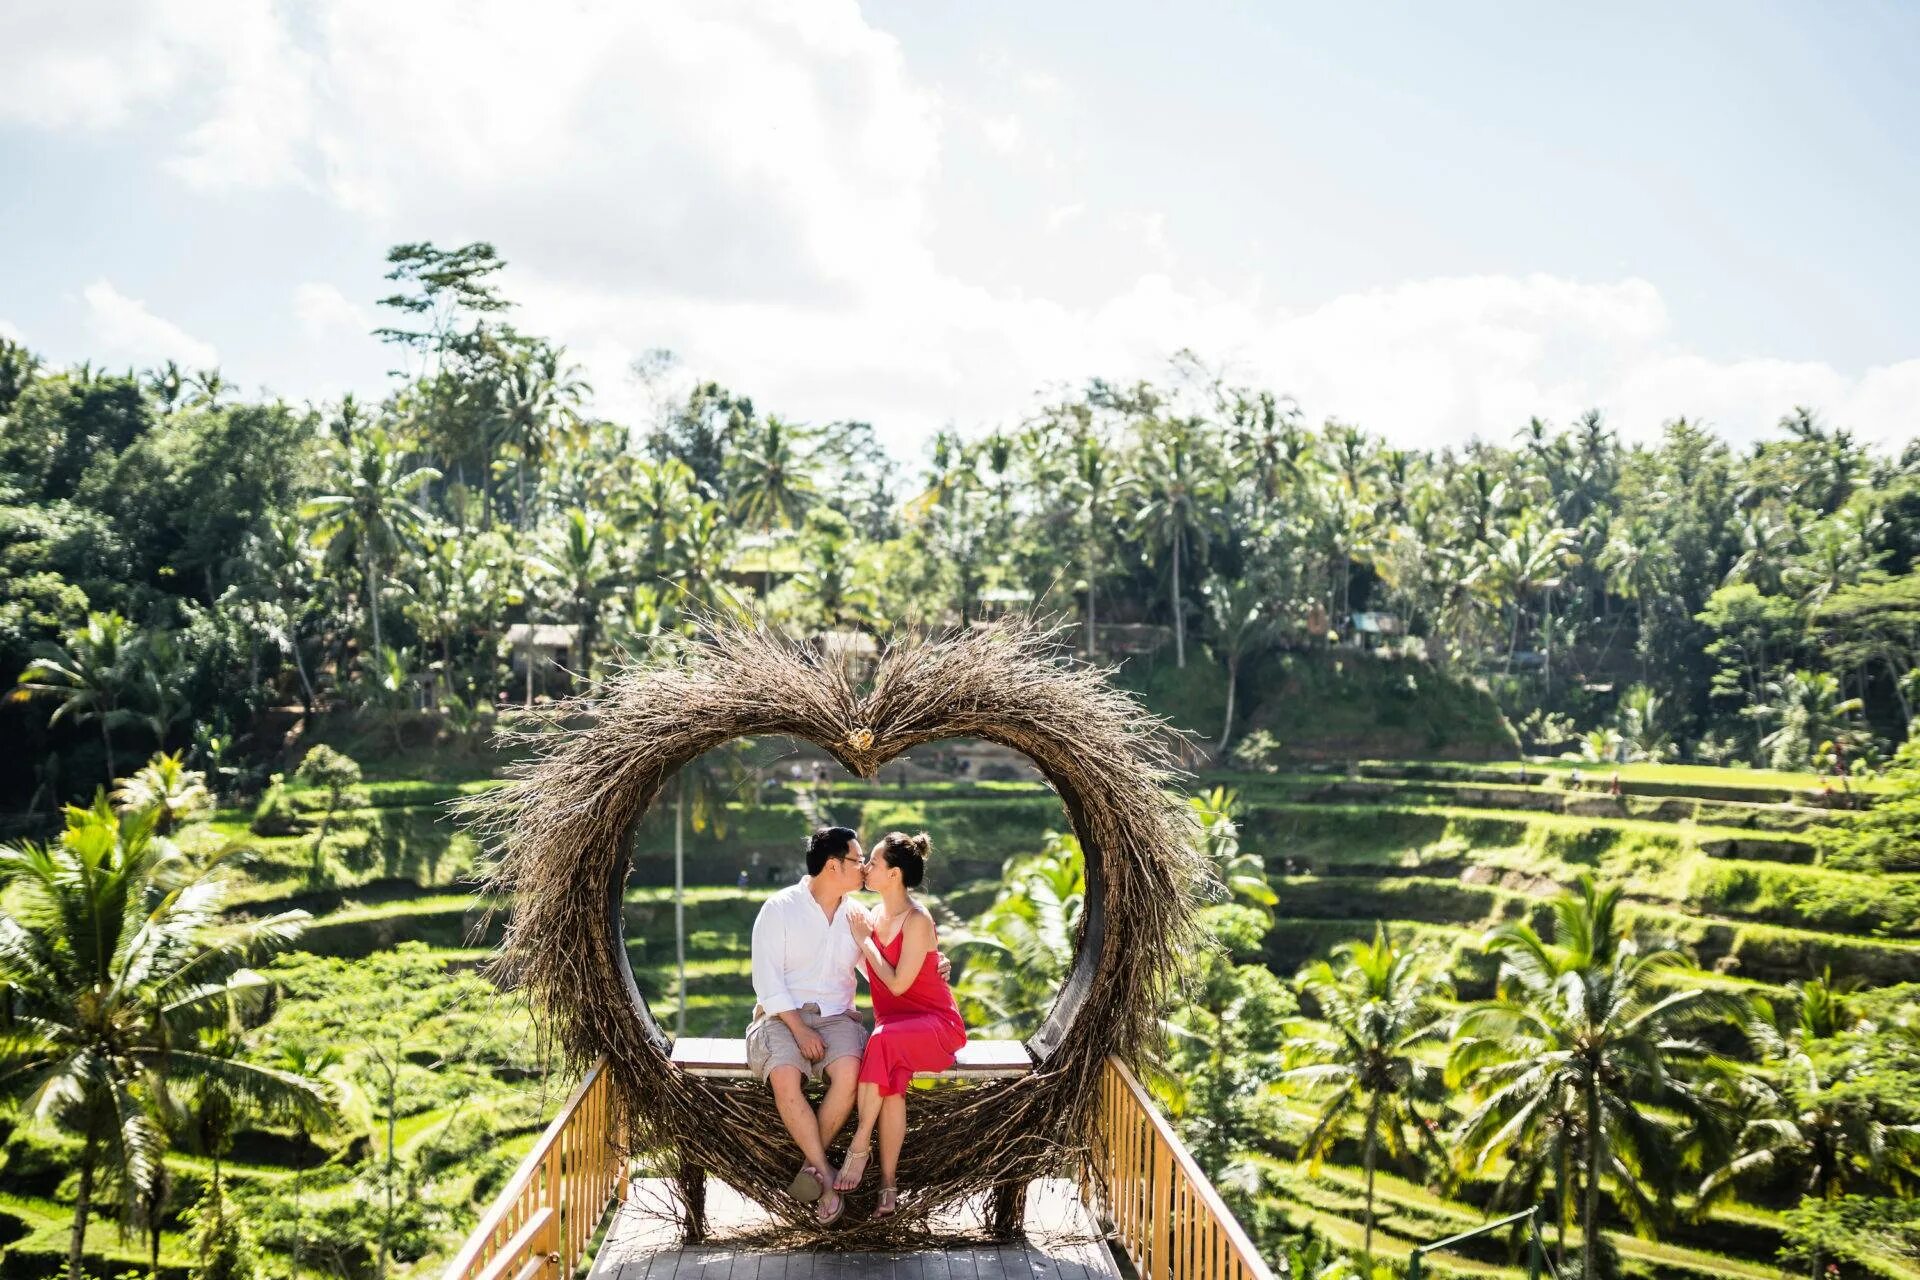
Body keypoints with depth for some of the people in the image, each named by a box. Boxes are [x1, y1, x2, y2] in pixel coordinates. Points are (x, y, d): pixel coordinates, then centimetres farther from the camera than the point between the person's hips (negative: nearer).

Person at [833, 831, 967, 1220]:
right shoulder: (876, 915, 10)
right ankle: (888, 1185, -27)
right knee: (891, 1080, -29)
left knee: (883, 1041, -38)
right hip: (894, 1023, 6)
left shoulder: (917, 920, -15)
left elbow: (897, 983, -17)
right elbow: (874, 976, 20)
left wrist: (865, 941, -10)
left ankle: (859, 1146, -27)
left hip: (934, 1023, -6)